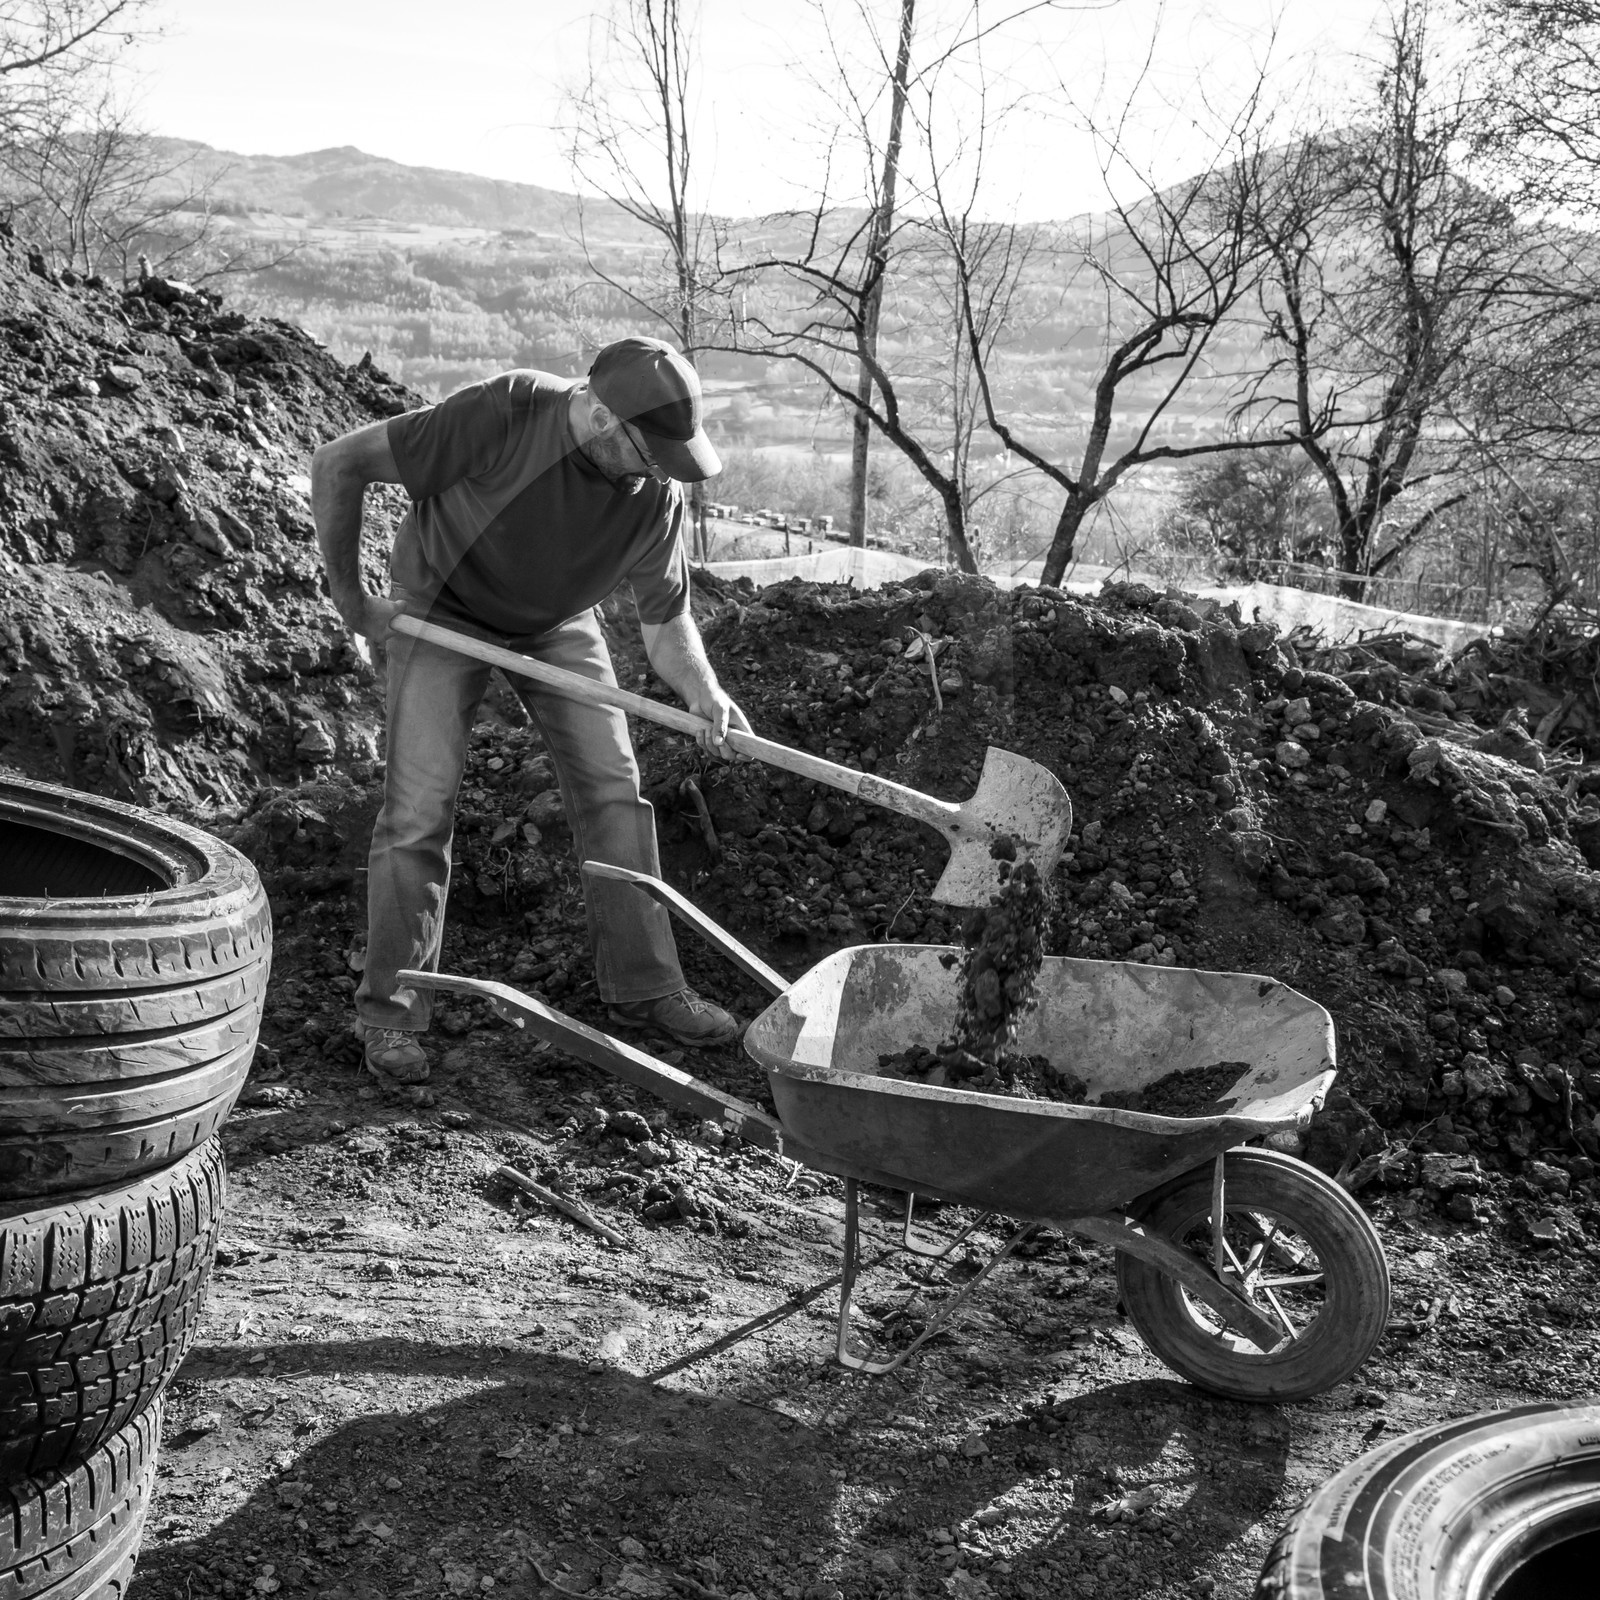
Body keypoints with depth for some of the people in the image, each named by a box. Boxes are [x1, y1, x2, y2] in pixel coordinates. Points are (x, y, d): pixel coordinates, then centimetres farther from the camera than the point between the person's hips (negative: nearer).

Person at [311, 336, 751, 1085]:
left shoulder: (656, 496, -22)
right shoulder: (502, 414, -35)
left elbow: (666, 619, -9)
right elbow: (337, 463, -26)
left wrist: (702, 690, -30)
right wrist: (349, 598, -19)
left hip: (558, 626, 4)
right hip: (442, 610, -3)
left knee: (612, 791, -2)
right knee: (420, 809, -9)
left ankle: (643, 987, 12)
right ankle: (389, 1010, 6)